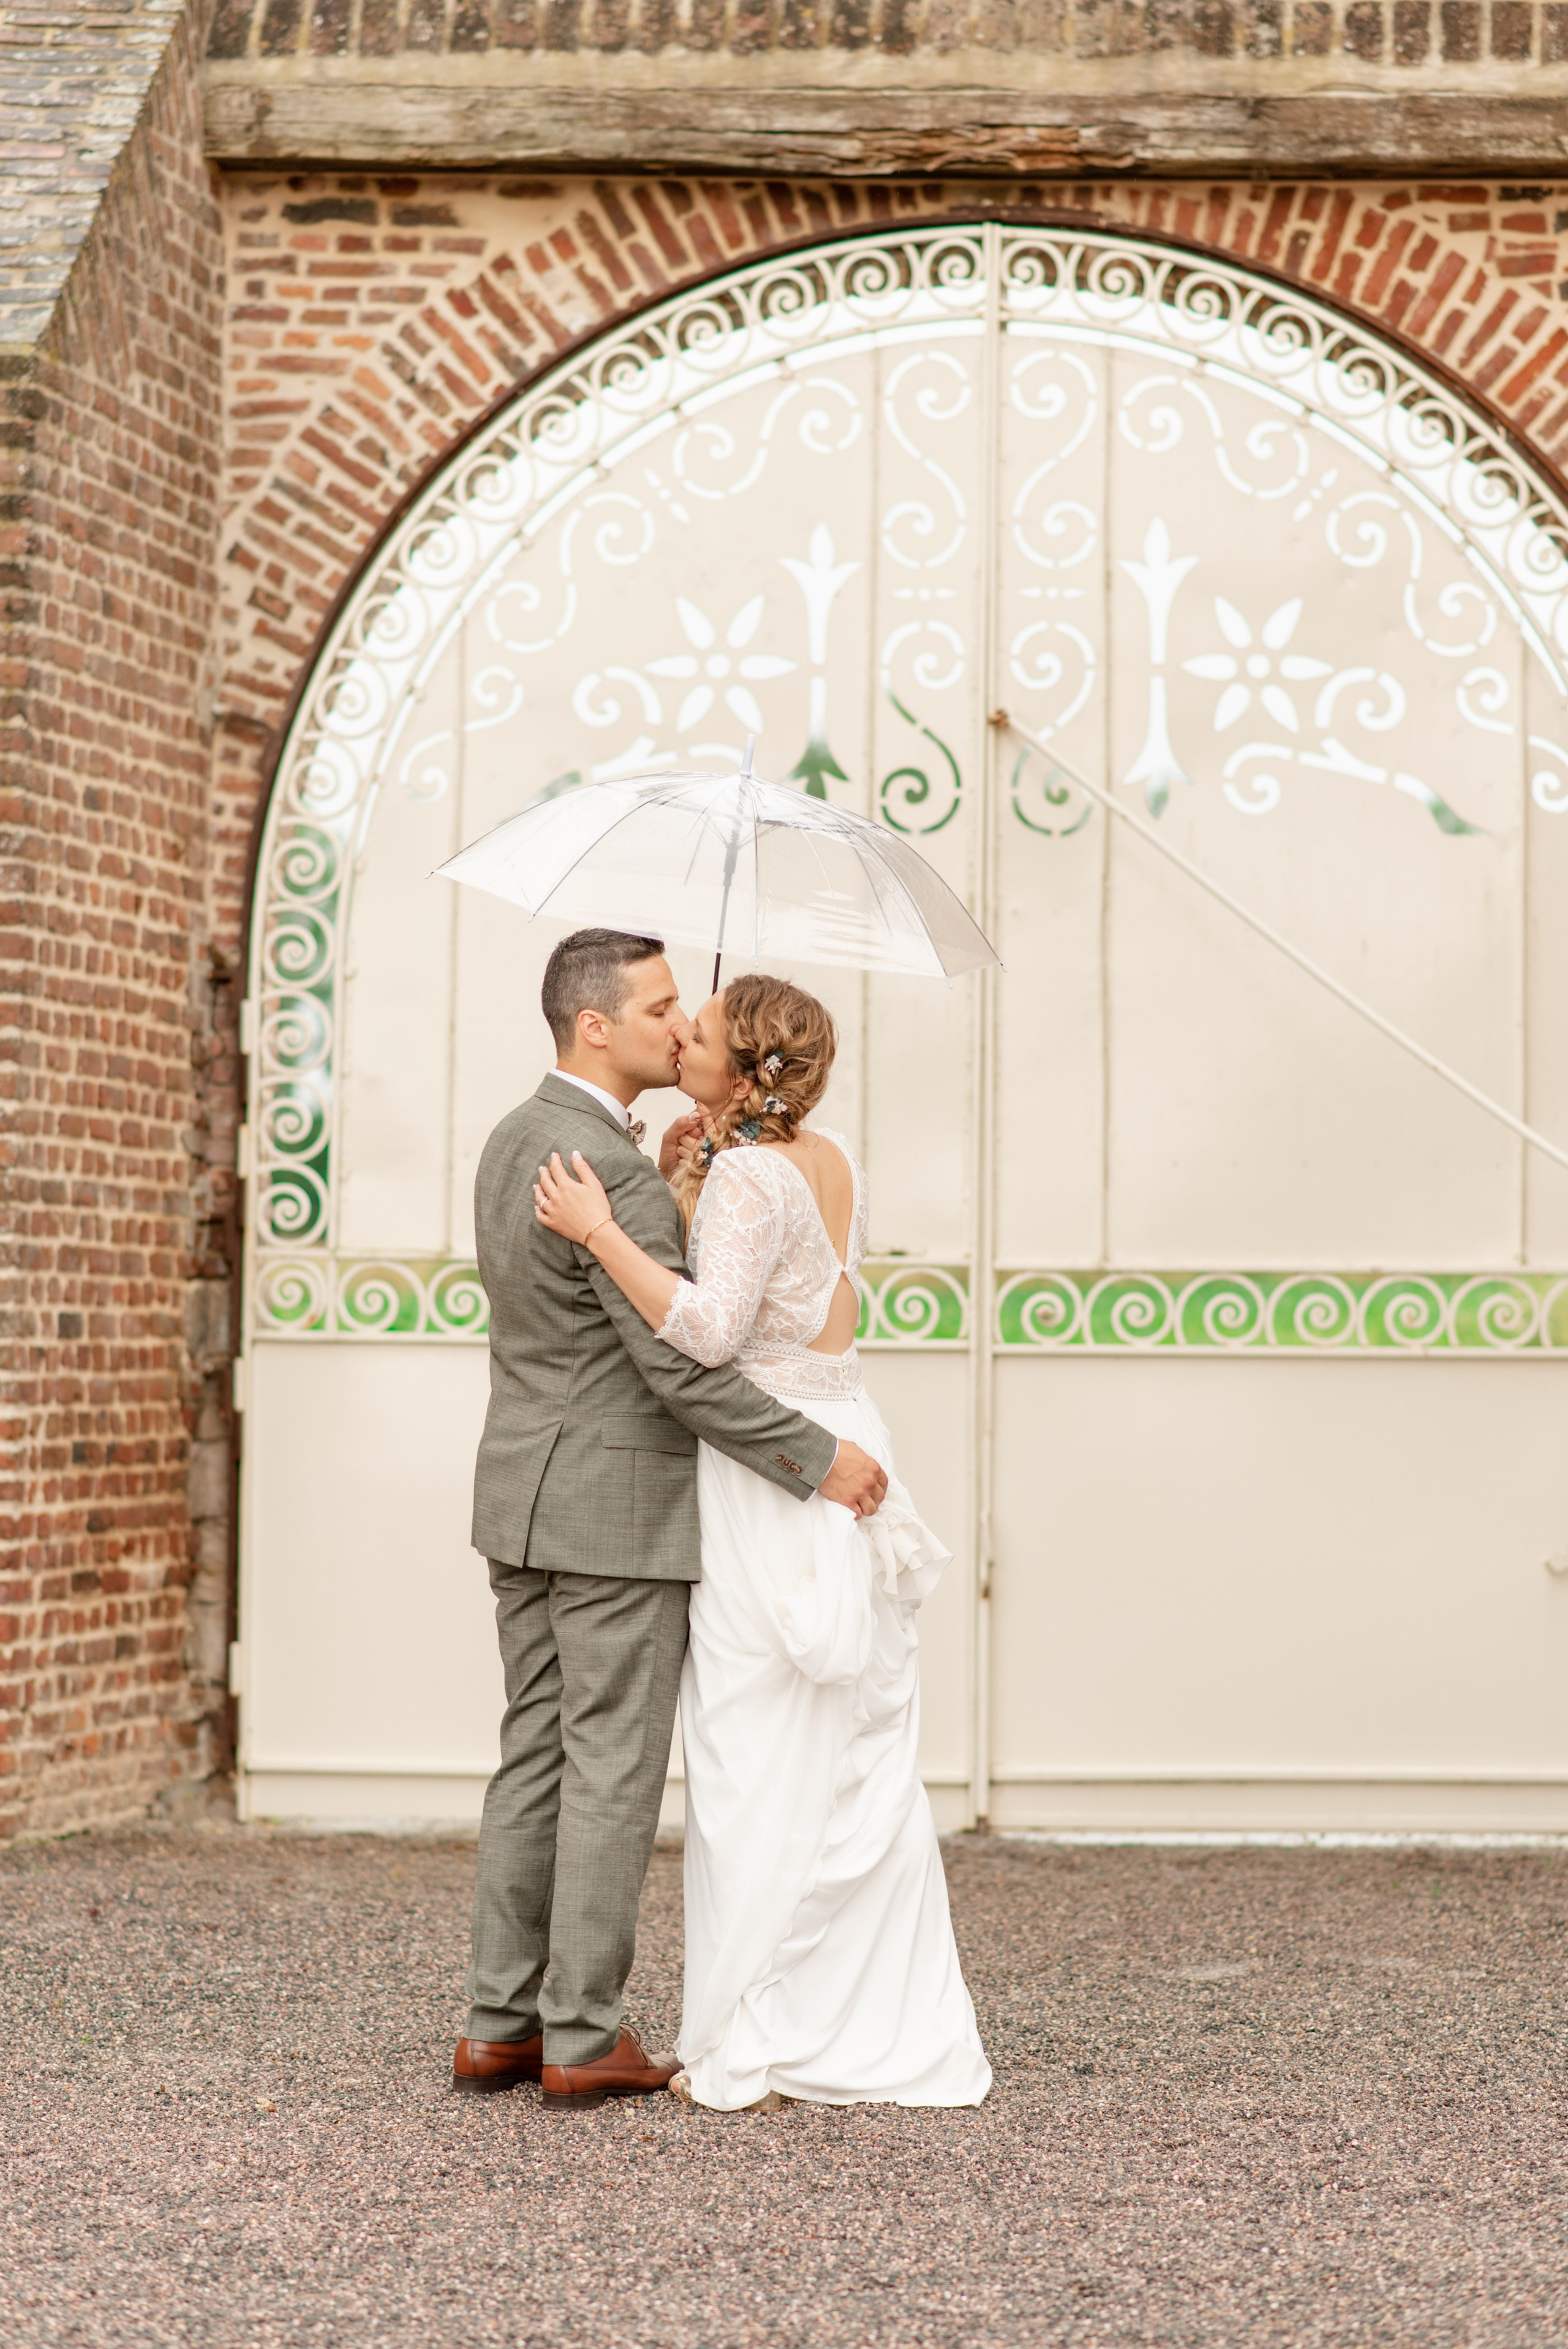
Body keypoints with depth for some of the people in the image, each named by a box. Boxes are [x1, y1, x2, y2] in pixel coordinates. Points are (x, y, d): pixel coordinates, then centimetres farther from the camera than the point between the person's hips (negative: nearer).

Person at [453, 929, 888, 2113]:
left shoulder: (517, 1142, 10)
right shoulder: (612, 1173, -21)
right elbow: (684, 1367, -23)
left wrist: (674, 1188, 9)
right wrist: (821, 1460, -16)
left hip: (526, 1497, 9)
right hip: (618, 1511, -9)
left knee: (537, 1757, 12)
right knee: (614, 1769, -1)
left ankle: (500, 2025, 14)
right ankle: (584, 2037, 5)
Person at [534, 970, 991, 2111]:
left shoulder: (749, 1175, -15)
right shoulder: (836, 1162, 10)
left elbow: (712, 1330, -27)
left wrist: (602, 1231, -22)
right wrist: (685, 1192, 13)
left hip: (770, 1464, -8)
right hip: (848, 1451, 8)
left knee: (762, 1759, -1)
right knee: (863, 1758, 11)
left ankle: (757, 2050, 5)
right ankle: (887, 2031, 17)